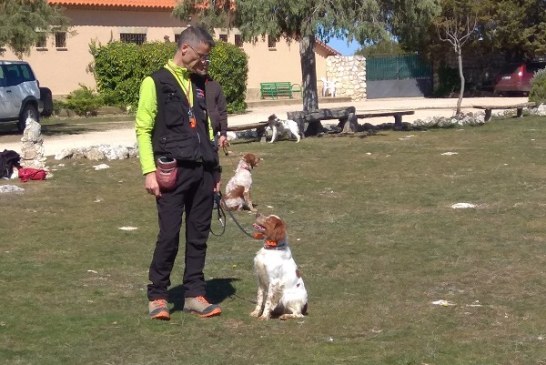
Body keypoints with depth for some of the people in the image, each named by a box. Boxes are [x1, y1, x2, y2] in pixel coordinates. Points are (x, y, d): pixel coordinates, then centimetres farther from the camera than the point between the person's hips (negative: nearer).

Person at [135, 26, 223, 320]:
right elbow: (143, 129, -5)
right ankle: (157, 296, 7)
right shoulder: (156, 82, -2)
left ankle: (194, 294, 16)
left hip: (203, 172, 6)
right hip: (173, 171, -6)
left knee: (199, 235, 7)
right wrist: (149, 171, -13)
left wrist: (215, 170, 17)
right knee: (169, 235, -6)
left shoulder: (200, 85, 17)